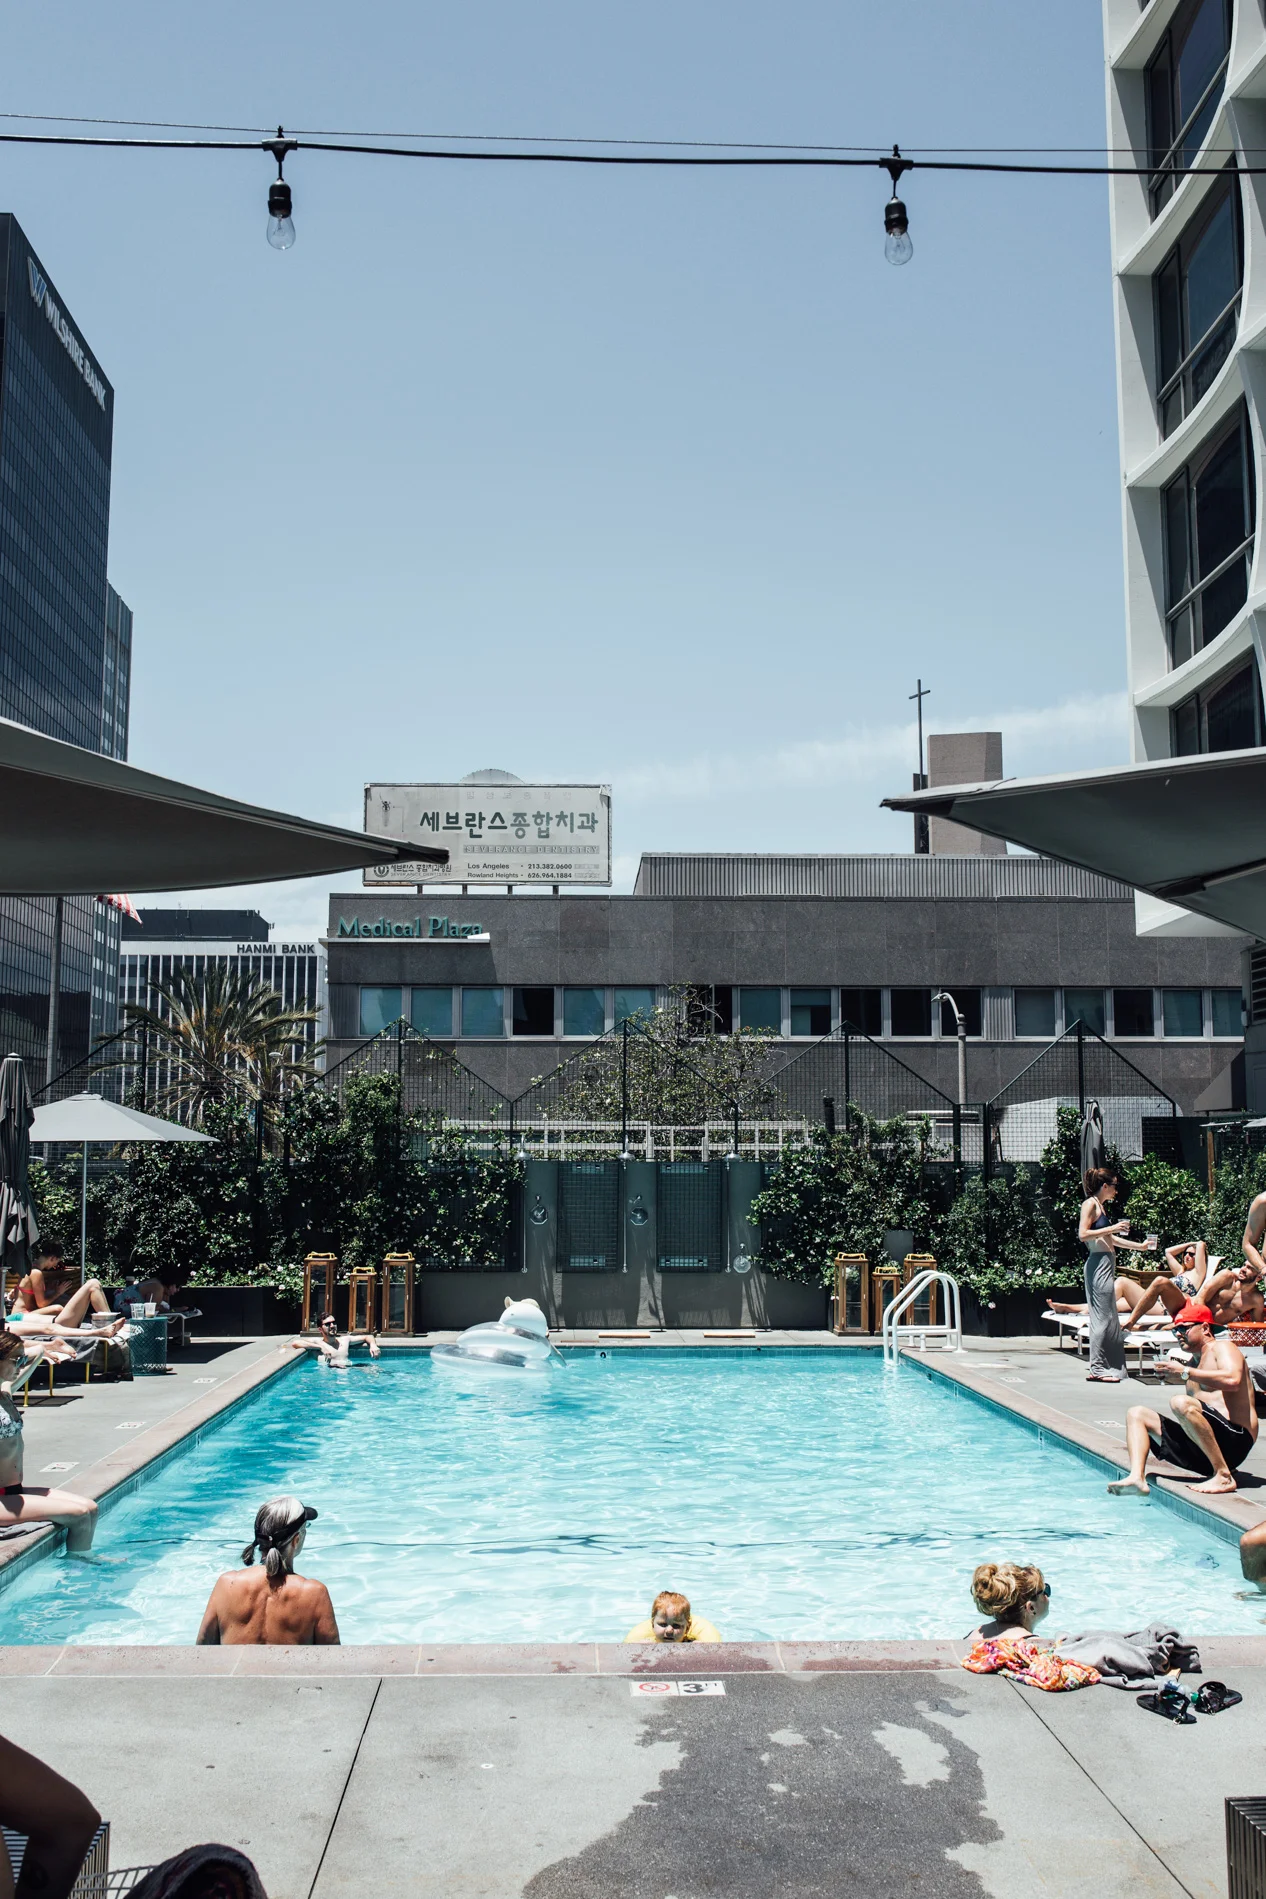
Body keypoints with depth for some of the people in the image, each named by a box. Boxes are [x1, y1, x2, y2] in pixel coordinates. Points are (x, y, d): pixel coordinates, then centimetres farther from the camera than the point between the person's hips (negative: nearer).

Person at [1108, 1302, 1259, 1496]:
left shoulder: (1222, 1347, 2)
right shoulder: (1195, 1362, 27)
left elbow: (1233, 1380, -22)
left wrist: (1186, 1371, -15)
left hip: (1234, 1439, -9)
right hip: (1202, 1455, 9)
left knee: (1180, 1402, -32)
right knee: (1136, 1413, 8)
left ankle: (1224, 1476, -25)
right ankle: (1137, 1477, -18)